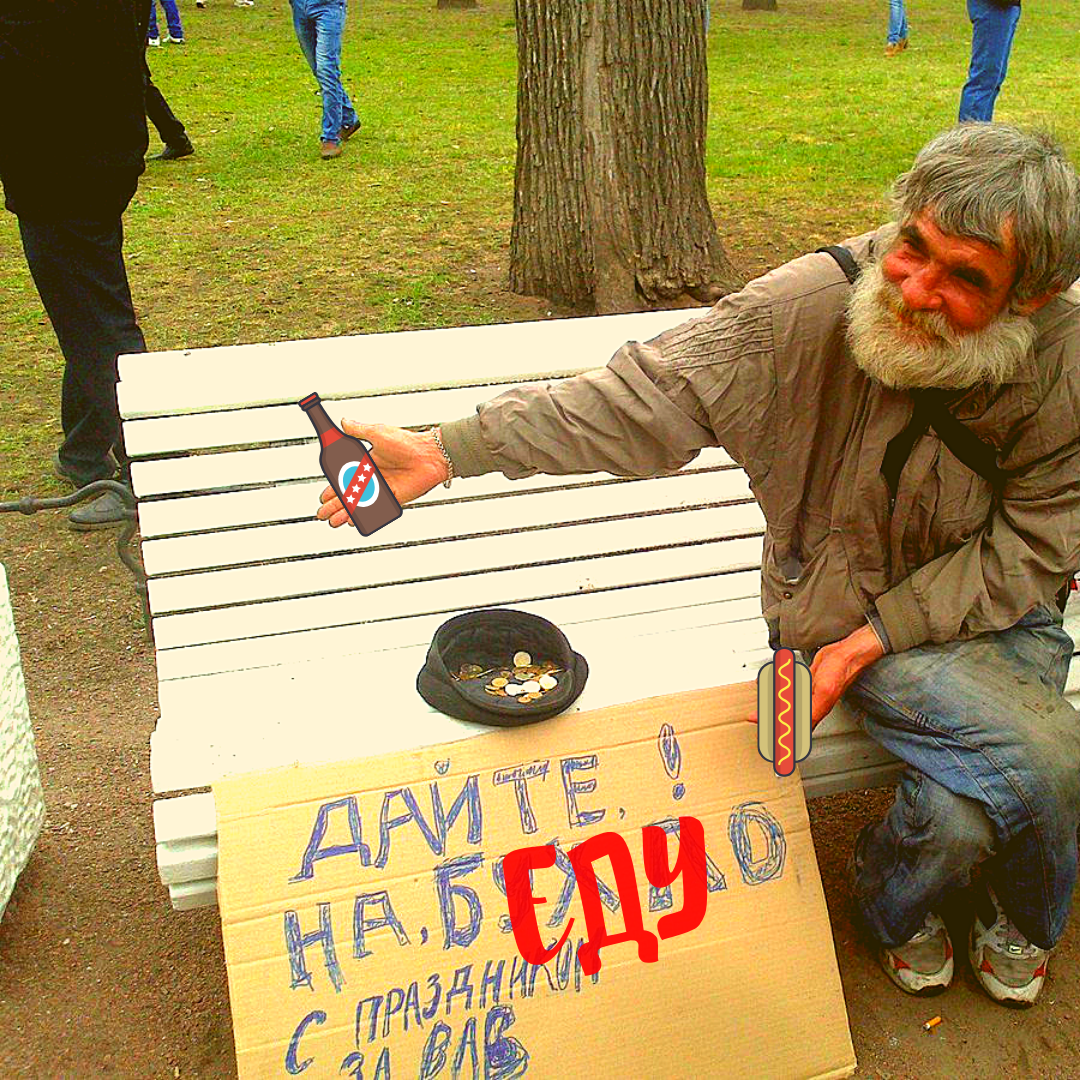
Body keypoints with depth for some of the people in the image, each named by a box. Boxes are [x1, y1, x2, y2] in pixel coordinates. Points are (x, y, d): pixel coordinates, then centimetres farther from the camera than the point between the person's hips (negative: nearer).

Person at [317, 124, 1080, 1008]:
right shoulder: (810, 305, -21)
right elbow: (638, 399, -22)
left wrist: (872, 638, -18)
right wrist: (443, 452, -28)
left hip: (989, 609, 3)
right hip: (836, 604, -2)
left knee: (969, 810, -22)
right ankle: (895, 900, 14)